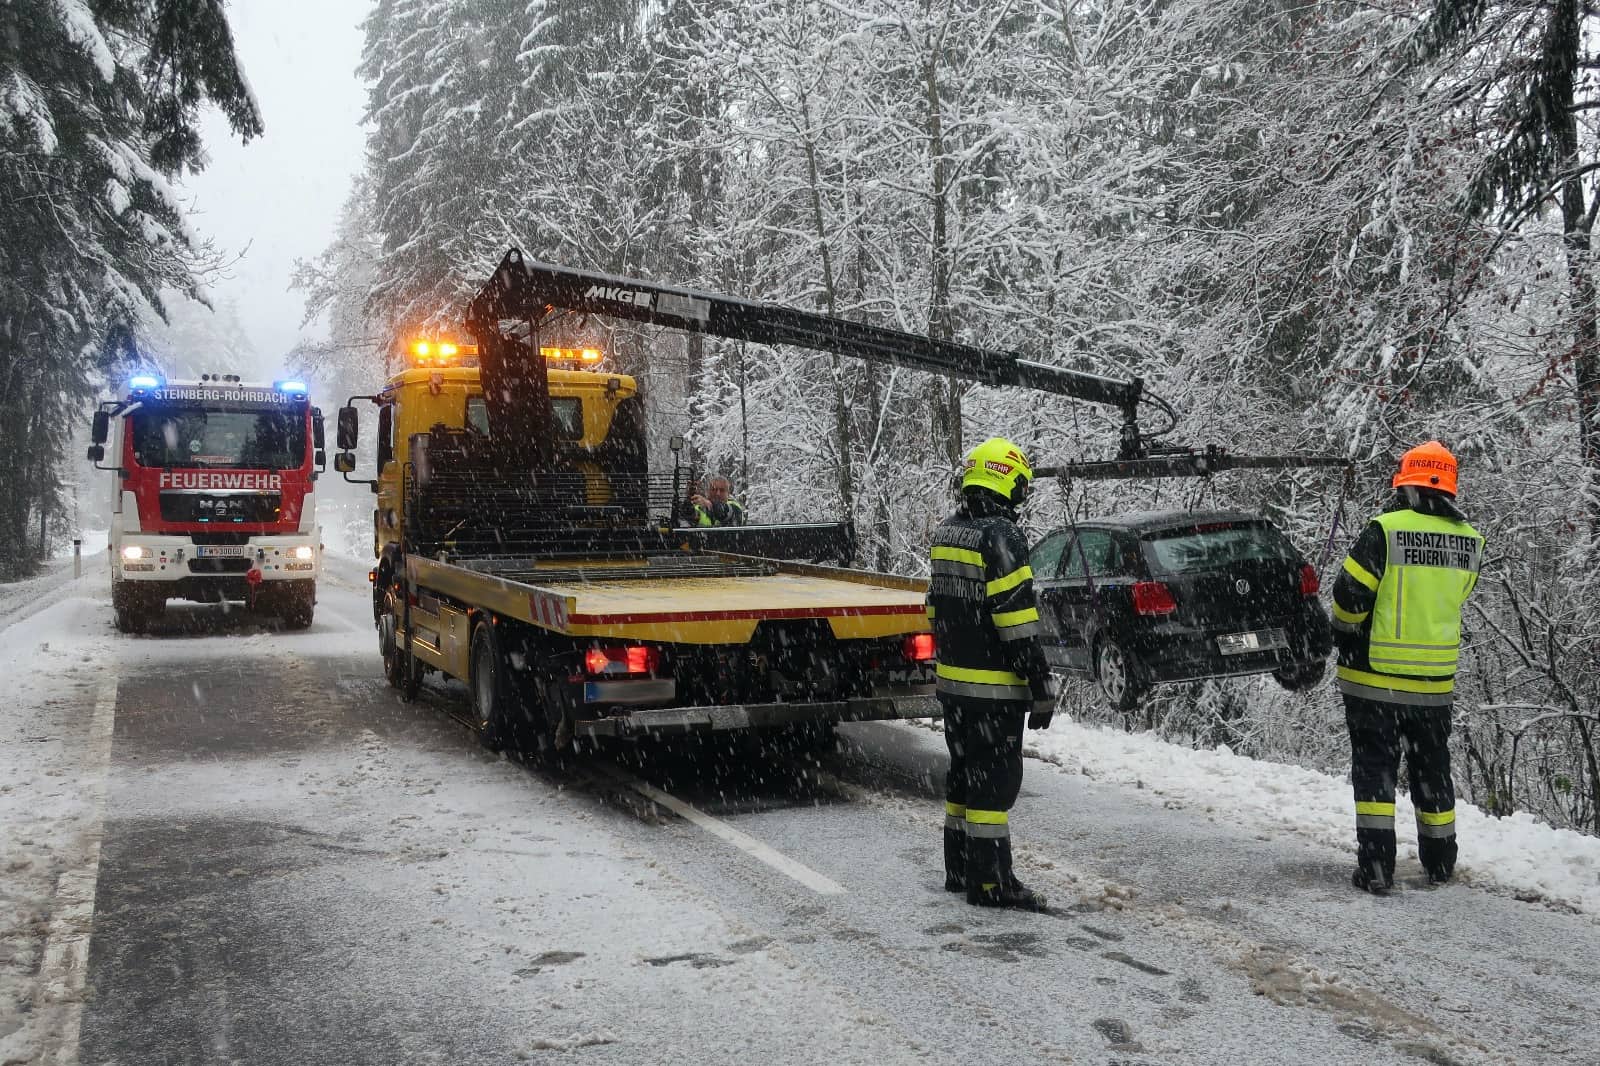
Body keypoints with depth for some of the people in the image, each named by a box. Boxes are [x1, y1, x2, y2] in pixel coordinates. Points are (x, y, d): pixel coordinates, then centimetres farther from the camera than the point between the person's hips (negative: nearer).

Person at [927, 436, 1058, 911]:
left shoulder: (946, 533, 11)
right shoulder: (1000, 538, -17)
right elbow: (1016, 620, -20)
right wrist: (1041, 685, -16)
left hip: (951, 680, 9)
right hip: (994, 687, -9)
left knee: (965, 773, 17)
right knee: (995, 779, -3)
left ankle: (959, 870, 25)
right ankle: (990, 881, 2)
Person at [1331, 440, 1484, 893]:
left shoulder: (1384, 531, -16)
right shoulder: (1471, 542, 0)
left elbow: (1350, 597, -13)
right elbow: (1452, 598, 12)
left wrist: (1344, 633, 6)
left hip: (1374, 675, -4)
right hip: (1436, 679, 4)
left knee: (1374, 768, 5)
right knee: (1432, 770, 18)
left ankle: (1376, 867, 1)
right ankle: (1440, 864, 28)